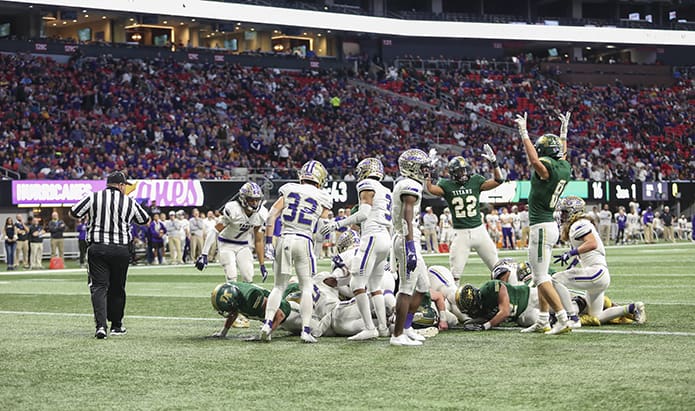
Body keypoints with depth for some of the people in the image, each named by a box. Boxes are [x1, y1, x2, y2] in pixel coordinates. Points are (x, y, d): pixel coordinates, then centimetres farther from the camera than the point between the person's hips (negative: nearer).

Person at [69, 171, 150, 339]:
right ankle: (116, 325, 24)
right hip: (121, 250, 1)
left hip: (97, 249, -1)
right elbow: (146, 220, 16)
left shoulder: (93, 198, -1)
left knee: (99, 287, -3)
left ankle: (101, 325, -20)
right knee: (117, 288, 14)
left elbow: (73, 214, 0)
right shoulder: (129, 202, 3)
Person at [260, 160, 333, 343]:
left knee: (279, 286, 11)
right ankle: (306, 330, 0)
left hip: (284, 239, 2)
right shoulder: (322, 198, 6)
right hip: (304, 241, -2)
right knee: (307, 287, 6)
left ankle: (267, 323, -3)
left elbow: (271, 216, 4)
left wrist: (268, 242, 6)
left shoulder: (289, 189, 9)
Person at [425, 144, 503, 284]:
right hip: (460, 234, -2)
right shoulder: (447, 185, -1)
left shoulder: (475, 181, 3)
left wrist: (493, 162, -14)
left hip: (479, 230, 2)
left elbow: (498, 181, -5)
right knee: (455, 273, -1)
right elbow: (431, 189, -19)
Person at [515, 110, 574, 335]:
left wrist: (524, 133, -33)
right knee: (540, 276, 15)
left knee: (541, 278, -9)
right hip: (550, 225, 9)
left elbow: (534, 160, -39)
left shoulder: (547, 168, -17)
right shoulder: (564, 167, 8)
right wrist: (564, 132, 41)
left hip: (541, 227, -9)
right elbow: (562, 154, 32)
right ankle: (543, 322, 18)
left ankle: (563, 320, -13)